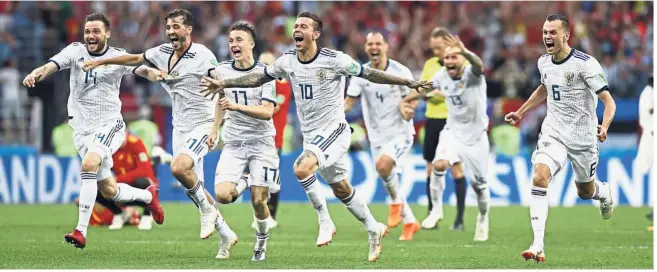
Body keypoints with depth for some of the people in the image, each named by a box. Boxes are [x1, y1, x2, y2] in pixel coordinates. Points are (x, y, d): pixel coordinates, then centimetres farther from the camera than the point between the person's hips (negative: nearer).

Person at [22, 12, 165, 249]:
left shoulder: (118, 56, -2)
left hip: (109, 125, -3)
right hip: (82, 129, 3)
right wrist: (37, 74, -39)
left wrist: (154, 74, -40)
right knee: (109, 191, 10)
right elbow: (52, 65, -16)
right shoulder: (76, 51, 0)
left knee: (89, 164, -31)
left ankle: (81, 231, -31)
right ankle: (148, 196, 42)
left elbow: (142, 69, -16)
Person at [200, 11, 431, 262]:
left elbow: (368, 74, -7)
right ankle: (374, 229, 30)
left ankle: (325, 222, -13)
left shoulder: (335, 60, -15)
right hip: (310, 135, 6)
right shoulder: (287, 61, 1)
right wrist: (224, 83, 8)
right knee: (341, 189, 13)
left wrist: (408, 82, -7)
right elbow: (259, 77, 12)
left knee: (302, 168, -28)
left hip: (333, 129, -6)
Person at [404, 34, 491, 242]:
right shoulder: (442, 76, -6)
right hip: (453, 131, 3)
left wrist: (465, 52, -66)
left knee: (479, 184, 5)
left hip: (476, 135, -3)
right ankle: (436, 209, -10)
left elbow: (478, 65, -46)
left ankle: (483, 218, 34)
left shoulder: (472, 74, -21)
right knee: (440, 164, -26)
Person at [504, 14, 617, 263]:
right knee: (539, 177, -22)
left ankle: (605, 193, 56)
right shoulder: (544, 62, 2)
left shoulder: (586, 64, -18)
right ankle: (538, 245, -26)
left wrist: (604, 126, -39)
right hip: (553, 132, 3)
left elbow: (608, 101, -21)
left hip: (582, 137, -3)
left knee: (585, 192, 15)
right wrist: (521, 112, 26)